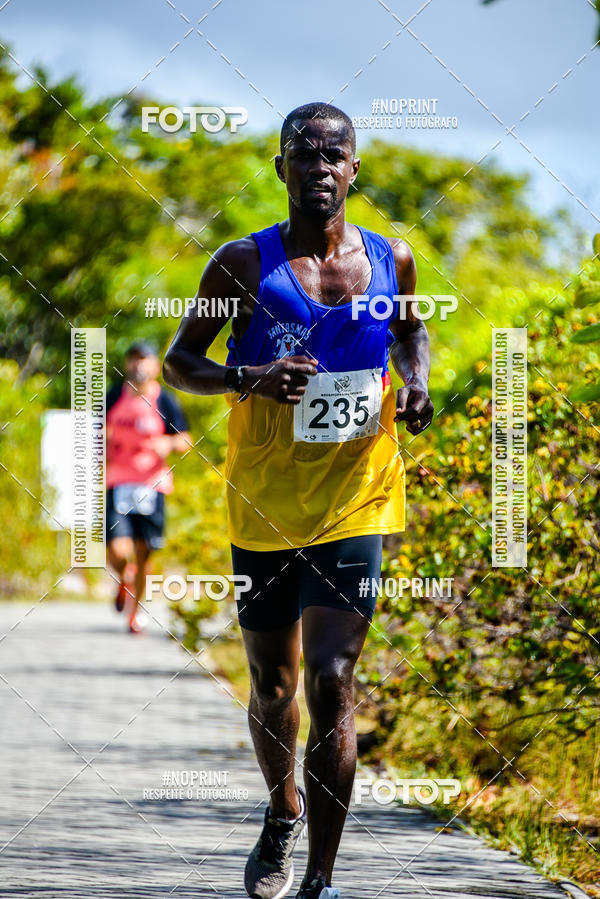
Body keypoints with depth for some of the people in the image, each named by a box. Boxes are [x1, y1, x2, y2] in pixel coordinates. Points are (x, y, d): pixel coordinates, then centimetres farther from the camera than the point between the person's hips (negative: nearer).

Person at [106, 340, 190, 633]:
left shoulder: (165, 401, -1)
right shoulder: (114, 397, 6)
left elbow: (185, 441, -1)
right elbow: (101, 433, 20)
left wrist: (169, 443, -22)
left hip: (151, 486, -1)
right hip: (117, 485, 1)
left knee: (143, 554, 3)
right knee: (117, 551, -14)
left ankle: (133, 615, 22)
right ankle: (124, 577, 24)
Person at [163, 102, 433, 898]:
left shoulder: (391, 261, 3)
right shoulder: (244, 264, -4)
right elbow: (178, 362, 2)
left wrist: (415, 381, 2)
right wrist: (246, 378, -18)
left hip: (355, 503, 0)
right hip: (263, 505, 0)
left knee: (331, 684, -12)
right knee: (272, 686, 14)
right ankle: (284, 814, 43)